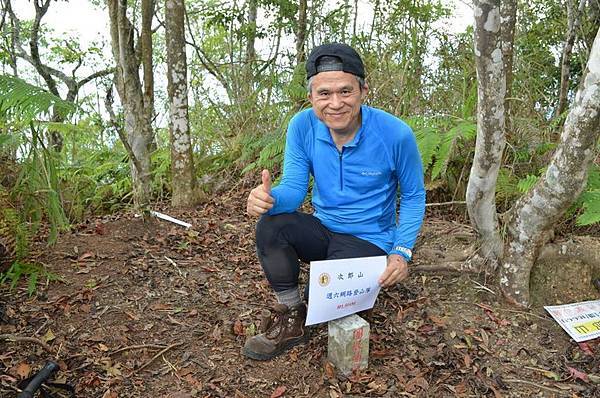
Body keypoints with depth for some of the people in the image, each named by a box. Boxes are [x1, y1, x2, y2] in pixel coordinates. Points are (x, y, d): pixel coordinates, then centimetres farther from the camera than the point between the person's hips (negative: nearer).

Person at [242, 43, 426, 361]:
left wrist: (402, 252, -17)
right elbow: (294, 189, -11)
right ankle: (291, 319, -8)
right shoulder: (302, 126, -11)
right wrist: (269, 197, -36)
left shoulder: (396, 135, -18)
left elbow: (414, 196, -5)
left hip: (370, 240, -3)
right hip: (323, 230, 3)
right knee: (270, 224, -25)